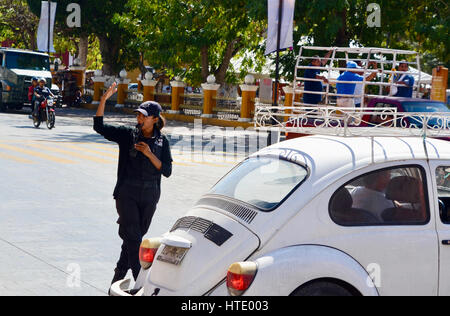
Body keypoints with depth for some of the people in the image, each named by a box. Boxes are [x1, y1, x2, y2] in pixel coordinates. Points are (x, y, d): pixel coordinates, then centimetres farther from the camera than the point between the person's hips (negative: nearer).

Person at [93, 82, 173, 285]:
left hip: (149, 194, 3)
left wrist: (149, 154, -16)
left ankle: (119, 276, 27)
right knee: (132, 237, -11)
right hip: (127, 193, -2)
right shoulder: (128, 135, -1)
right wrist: (104, 100, -17)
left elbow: (167, 171, -2)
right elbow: (99, 127, -8)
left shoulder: (162, 141, 3)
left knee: (136, 236, 11)